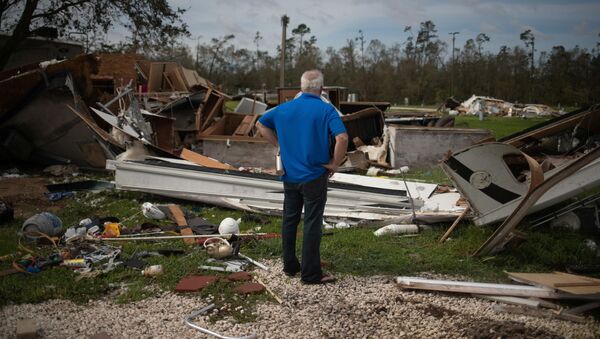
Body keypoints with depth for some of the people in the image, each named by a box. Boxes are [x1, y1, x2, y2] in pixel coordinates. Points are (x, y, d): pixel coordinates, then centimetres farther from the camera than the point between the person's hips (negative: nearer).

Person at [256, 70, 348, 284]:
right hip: (314, 176, -5)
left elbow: (261, 124, 15)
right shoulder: (326, 110, -11)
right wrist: (335, 163, -9)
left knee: (289, 220, 16)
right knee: (312, 224, 1)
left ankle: (290, 266, 26)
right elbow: (342, 138, -23)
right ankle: (311, 273, 6)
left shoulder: (285, 108, 4)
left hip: (290, 176, 5)